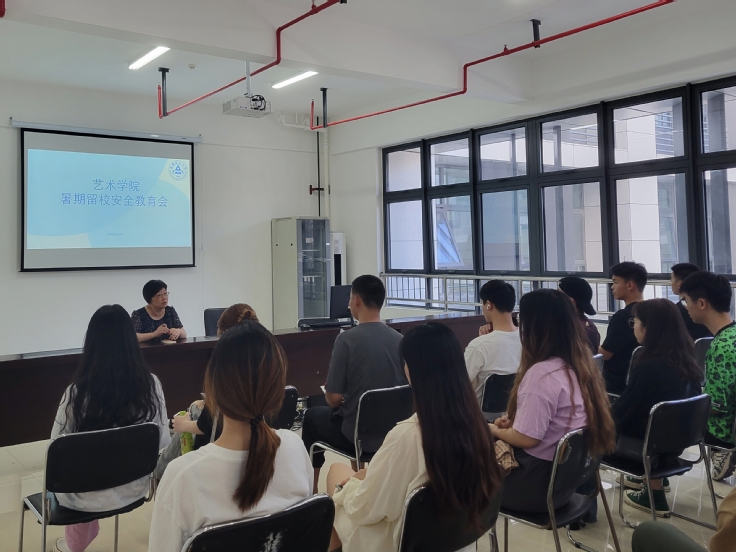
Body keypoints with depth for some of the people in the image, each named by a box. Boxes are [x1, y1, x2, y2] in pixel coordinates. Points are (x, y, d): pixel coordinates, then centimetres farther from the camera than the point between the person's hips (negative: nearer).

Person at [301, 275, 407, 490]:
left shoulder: (347, 339, -19)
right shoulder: (400, 340, -4)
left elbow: (333, 398, -18)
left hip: (357, 433, -5)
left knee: (313, 416, 25)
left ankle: (311, 486, 34)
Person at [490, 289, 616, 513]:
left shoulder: (541, 373, -27)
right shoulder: (580, 364, 2)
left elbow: (527, 438, -24)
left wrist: (496, 431, -6)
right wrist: (514, 421, 9)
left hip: (538, 483, -8)